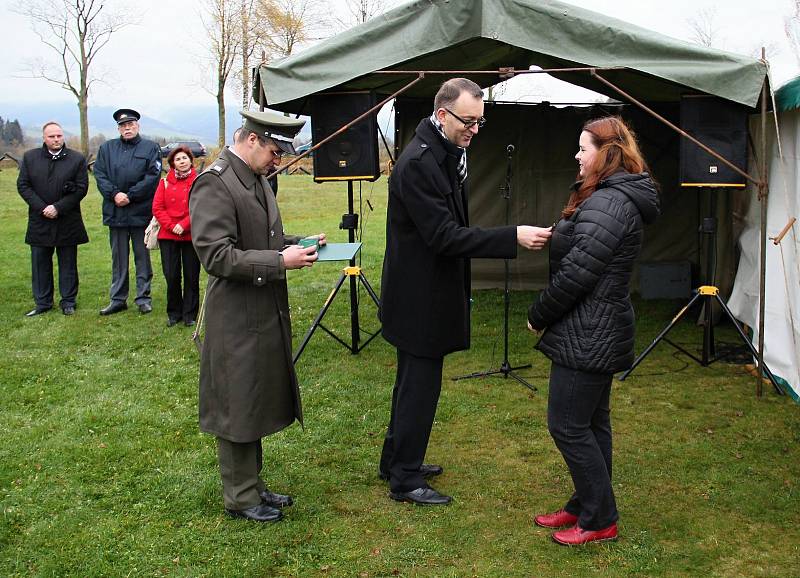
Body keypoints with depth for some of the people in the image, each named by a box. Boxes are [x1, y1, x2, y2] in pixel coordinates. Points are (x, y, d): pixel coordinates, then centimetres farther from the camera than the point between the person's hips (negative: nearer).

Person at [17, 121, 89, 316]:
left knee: (68, 264, 6)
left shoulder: (77, 159, -1)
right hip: (39, 222, 2)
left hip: (67, 222, -2)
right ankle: (42, 303, 15)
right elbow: (23, 185, 2)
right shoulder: (30, 157, 5)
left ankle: (68, 302, 16)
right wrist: (41, 208, -10)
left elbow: (81, 188, -5)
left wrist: (58, 208, -13)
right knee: (40, 264, 6)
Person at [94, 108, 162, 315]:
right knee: (118, 257, 9)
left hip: (141, 211, -3)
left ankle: (143, 298, 14)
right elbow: (100, 174, 3)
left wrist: (130, 195, -15)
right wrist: (114, 194, -13)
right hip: (115, 211, 3)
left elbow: (152, 176, -9)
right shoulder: (107, 148, 11)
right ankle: (118, 299, 16)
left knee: (142, 256, 6)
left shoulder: (150, 148, 2)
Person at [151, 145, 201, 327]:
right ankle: (174, 313, 16)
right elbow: (157, 208, 1)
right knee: (171, 276, 2)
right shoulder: (165, 182, 7)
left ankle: (189, 314, 14)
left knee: (191, 277, 4)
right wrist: (171, 226, -11)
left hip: (191, 236, -2)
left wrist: (184, 225, -15)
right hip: (168, 236, 2)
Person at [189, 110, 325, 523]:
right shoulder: (214, 183, -17)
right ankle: (240, 497, 19)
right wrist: (280, 261, -24)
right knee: (238, 408, 4)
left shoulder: (257, 180, 11)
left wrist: (296, 243, 5)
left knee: (258, 405, 18)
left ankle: (252, 485, 32)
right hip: (237, 318, -9)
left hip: (266, 314, 9)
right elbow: (216, 255, -23)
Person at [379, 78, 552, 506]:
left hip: (429, 292, 10)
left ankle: (396, 460, 35)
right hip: (420, 296, -10)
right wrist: (513, 237, -29)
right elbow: (444, 237, -27)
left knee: (413, 379, 20)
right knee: (420, 384, 0)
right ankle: (404, 480, 14)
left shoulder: (447, 155, 9)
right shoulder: (417, 162, -23)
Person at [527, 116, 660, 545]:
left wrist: (538, 315, -10)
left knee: (567, 425, -2)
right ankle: (586, 506, 29)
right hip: (600, 333, 11)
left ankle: (599, 519, 9)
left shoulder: (607, 204, -21)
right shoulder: (619, 197, 14)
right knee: (591, 422, 17)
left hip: (587, 336, -11)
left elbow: (576, 272, -24)